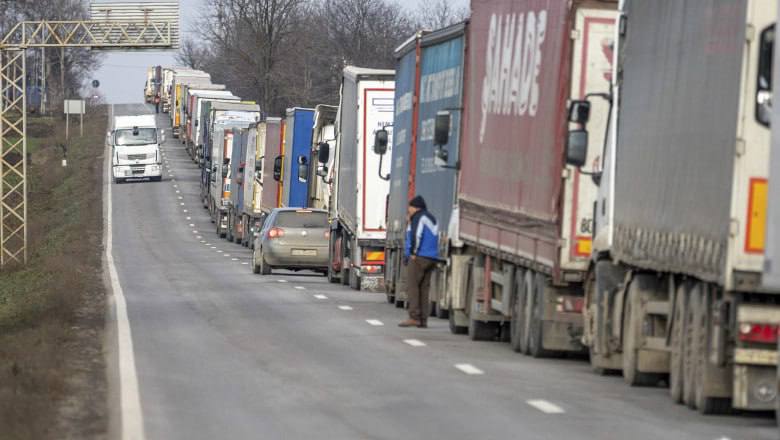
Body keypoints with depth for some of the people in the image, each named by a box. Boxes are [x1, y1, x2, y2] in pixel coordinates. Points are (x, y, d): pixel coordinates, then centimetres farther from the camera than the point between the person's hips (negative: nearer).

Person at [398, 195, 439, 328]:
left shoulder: (418, 217, -5)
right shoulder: (432, 219, 22)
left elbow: (416, 235, -17)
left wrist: (413, 253, -12)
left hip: (419, 257, -9)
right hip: (431, 258, 9)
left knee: (412, 286, -10)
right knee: (423, 289, 7)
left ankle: (414, 317, -19)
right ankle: (423, 320, 1)